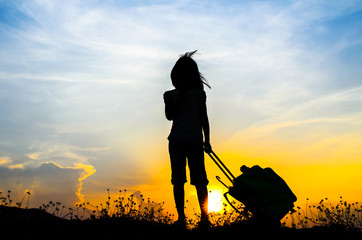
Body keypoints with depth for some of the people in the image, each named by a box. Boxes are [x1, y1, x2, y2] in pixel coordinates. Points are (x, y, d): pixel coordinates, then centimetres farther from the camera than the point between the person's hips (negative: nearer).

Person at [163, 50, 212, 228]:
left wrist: (207, 140, 8)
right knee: (178, 179, -1)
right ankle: (181, 217, 4)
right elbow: (170, 116, 5)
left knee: (199, 179, -6)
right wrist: (174, 103, -11)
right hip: (176, 141, 2)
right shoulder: (171, 95, 14)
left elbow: (204, 118, 11)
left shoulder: (198, 93, 10)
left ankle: (204, 216, 1)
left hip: (195, 141, -1)